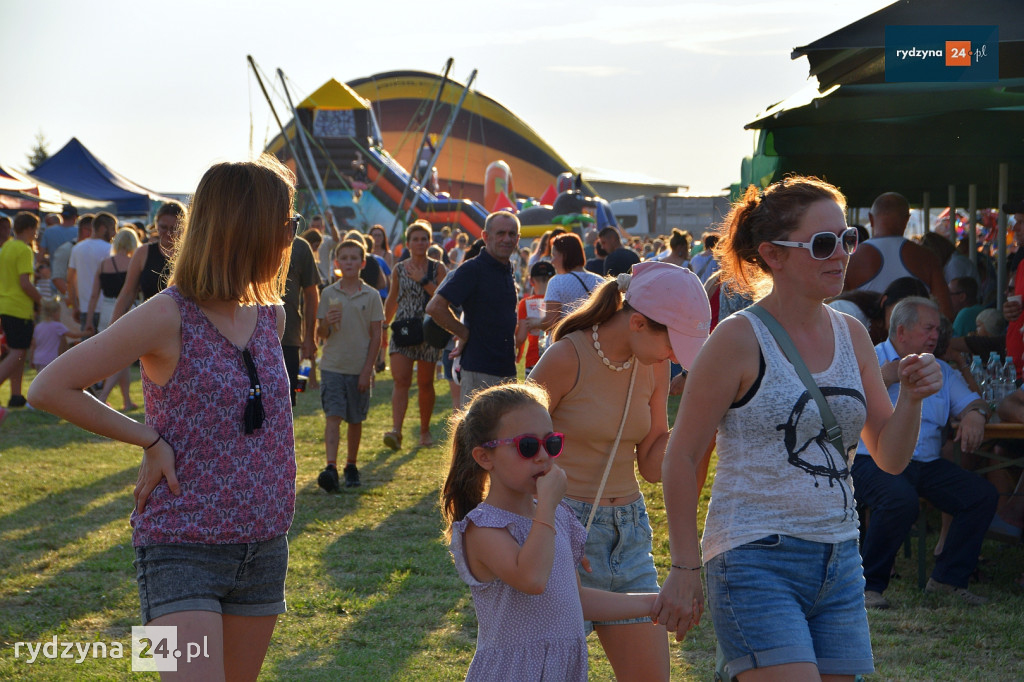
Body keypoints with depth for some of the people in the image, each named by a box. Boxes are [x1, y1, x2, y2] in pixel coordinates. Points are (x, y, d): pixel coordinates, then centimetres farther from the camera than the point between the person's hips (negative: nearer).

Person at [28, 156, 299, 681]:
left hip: (263, 547, 7)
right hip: (183, 546, -6)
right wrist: (150, 440, -12)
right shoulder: (169, 316, -13)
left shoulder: (270, 316, 7)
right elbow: (49, 389, -13)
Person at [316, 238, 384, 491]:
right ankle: (331, 468, -19)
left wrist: (367, 370, -5)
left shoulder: (371, 296, 0)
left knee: (355, 420, 10)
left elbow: (376, 336, 0)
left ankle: (351, 466, 25)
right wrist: (326, 323, -19)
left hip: (360, 368, 0)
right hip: (332, 366, 0)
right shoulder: (329, 294, 2)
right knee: (333, 416, -11)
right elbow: (321, 334, 5)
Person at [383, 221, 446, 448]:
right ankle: (396, 430, -23)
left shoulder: (437, 269, 4)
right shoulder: (399, 269, 9)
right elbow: (391, 301, 19)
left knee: (425, 383, 6)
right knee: (401, 381, -13)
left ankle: (425, 430, 20)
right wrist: (384, 325, 20)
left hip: (429, 330, -1)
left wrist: (424, 281, -13)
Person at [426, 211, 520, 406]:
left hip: (507, 367, 8)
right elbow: (435, 307, -18)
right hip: (480, 369, -8)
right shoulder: (473, 269, -11)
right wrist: (464, 334, -11)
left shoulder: (508, 272, 15)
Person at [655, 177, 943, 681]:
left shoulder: (852, 335, 9)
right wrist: (684, 569, -7)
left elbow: (891, 458, 13)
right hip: (757, 564, -6)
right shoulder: (740, 339, -9)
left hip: (839, 564, 6)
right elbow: (681, 457, -7)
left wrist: (911, 398, -6)